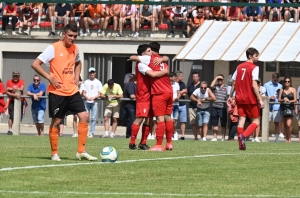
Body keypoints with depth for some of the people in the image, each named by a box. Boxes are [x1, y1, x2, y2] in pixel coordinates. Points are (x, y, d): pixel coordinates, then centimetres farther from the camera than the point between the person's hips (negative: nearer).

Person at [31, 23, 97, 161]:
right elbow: (35, 64, -12)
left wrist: (77, 77, 12)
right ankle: (54, 154, 13)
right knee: (56, 121, 1)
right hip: (57, 92, -6)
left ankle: (81, 151, 1)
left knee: (84, 117, -4)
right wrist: (50, 78, -17)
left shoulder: (75, 49, 8)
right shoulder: (53, 48, -11)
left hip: (73, 91, 6)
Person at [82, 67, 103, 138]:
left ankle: (91, 133, -4)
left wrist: (93, 97, -15)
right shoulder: (86, 82, 13)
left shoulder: (98, 82, 8)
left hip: (94, 102, -1)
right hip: (87, 102, 1)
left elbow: (99, 94, 4)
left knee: (93, 118, -5)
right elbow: (84, 93, 9)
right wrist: (87, 97, -13)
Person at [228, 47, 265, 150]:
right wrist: (260, 99, -16)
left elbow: (234, 84, 12)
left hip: (240, 99, 6)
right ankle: (244, 135, -21)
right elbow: (254, 85, -16)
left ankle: (241, 144, -3)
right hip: (251, 99, -6)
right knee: (256, 121, 3)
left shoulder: (239, 67, 10)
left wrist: (230, 96, 22)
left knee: (241, 119, 5)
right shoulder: (254, 68, -9)